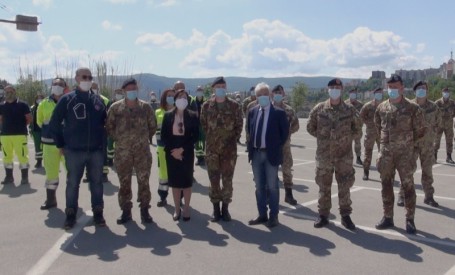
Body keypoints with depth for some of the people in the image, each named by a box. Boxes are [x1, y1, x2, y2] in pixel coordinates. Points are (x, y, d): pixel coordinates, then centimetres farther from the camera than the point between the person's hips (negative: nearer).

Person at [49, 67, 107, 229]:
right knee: (72, 183, 5)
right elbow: (54, 124, 2)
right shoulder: (67, 100, -2)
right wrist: (60, 145, 2)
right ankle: (71, 214, 17)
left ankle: (98, 213, 18)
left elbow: (105, 122, 17)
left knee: (96, 182, 8)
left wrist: (102, 140, 10)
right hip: (74, 151, -2)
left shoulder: (98, 100, 7)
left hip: (96, 150, 2)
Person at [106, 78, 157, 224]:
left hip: (142, 151, 0)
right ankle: (126, 211, 18)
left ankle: (144, 210, 14)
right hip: (122, 152, 0)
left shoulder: (146, 107, 2)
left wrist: (146, 139, 10)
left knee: (144, 181, 3)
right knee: (124, 182, 7)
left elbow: (153, 125, 11)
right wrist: (118, 139, 5)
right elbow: (109, 126, 7)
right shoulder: (116, 107, 0)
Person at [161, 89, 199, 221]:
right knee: (174, 181, 6)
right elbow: (163, 136, 2)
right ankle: (177, 209, 17)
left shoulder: (193, 116, -1)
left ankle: (186, 208, 14)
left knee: (187, 181, 4)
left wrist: (182, 149, -13)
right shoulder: (168, 115, 3)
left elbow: (195, 136, -5)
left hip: (187, 152, -1)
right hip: (171, 152, 2)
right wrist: (172, 150, -10)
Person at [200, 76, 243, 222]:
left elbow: (239, 124, 6)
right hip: (212, 148, 1)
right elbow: (203, 124, 10)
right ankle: (216, 209, 16)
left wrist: (233, 138, 1)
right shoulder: (207, 105, 2)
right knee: (214, 180, 5)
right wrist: (210, 138, 5)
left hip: (229, 148, 0)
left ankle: (225, 208, 16)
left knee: (227, 180, 4)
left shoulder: (234, 105, 0)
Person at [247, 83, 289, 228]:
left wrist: (277, 147, -3)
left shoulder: (278, 112, -7)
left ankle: (273, 216, 12)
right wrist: (251, 147, 9)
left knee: (272, 186, 3)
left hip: (271, 154, -5)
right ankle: (262, 214, 21)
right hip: (256, 153, 5)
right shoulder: (252, 112, 8)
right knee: (259, 186, 11)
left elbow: (285, 132, -2)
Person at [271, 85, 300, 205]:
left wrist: (287, 132, -6)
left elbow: (296, 125, 7)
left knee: (287, 169, 3)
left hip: (285, 143, 1)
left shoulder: (288, 110, 4)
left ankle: (288, 194, 12)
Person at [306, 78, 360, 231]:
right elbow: (310, 127, 9)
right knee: (323, 185, 7)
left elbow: (356, 129, 12)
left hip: (344, 153, 0)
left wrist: (346, 138, 1)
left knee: (345, 185, 4)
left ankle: (345, 215, 17)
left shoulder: (350, 110, 1)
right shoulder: (319, 108, -1)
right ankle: (323, 214, 19)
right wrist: (322, 137, 4)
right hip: (324, 153, 0)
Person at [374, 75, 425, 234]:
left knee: (408, 186, 2)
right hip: (386, 153, 4)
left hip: (405, 154, -4)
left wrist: (411, 145, 4)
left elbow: (420, 130, 0)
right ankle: (388, 217, 22)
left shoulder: (412, 108, -7)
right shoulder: (381, 108, 4)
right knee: (386, 185, 10)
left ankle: (410, 220, 13)